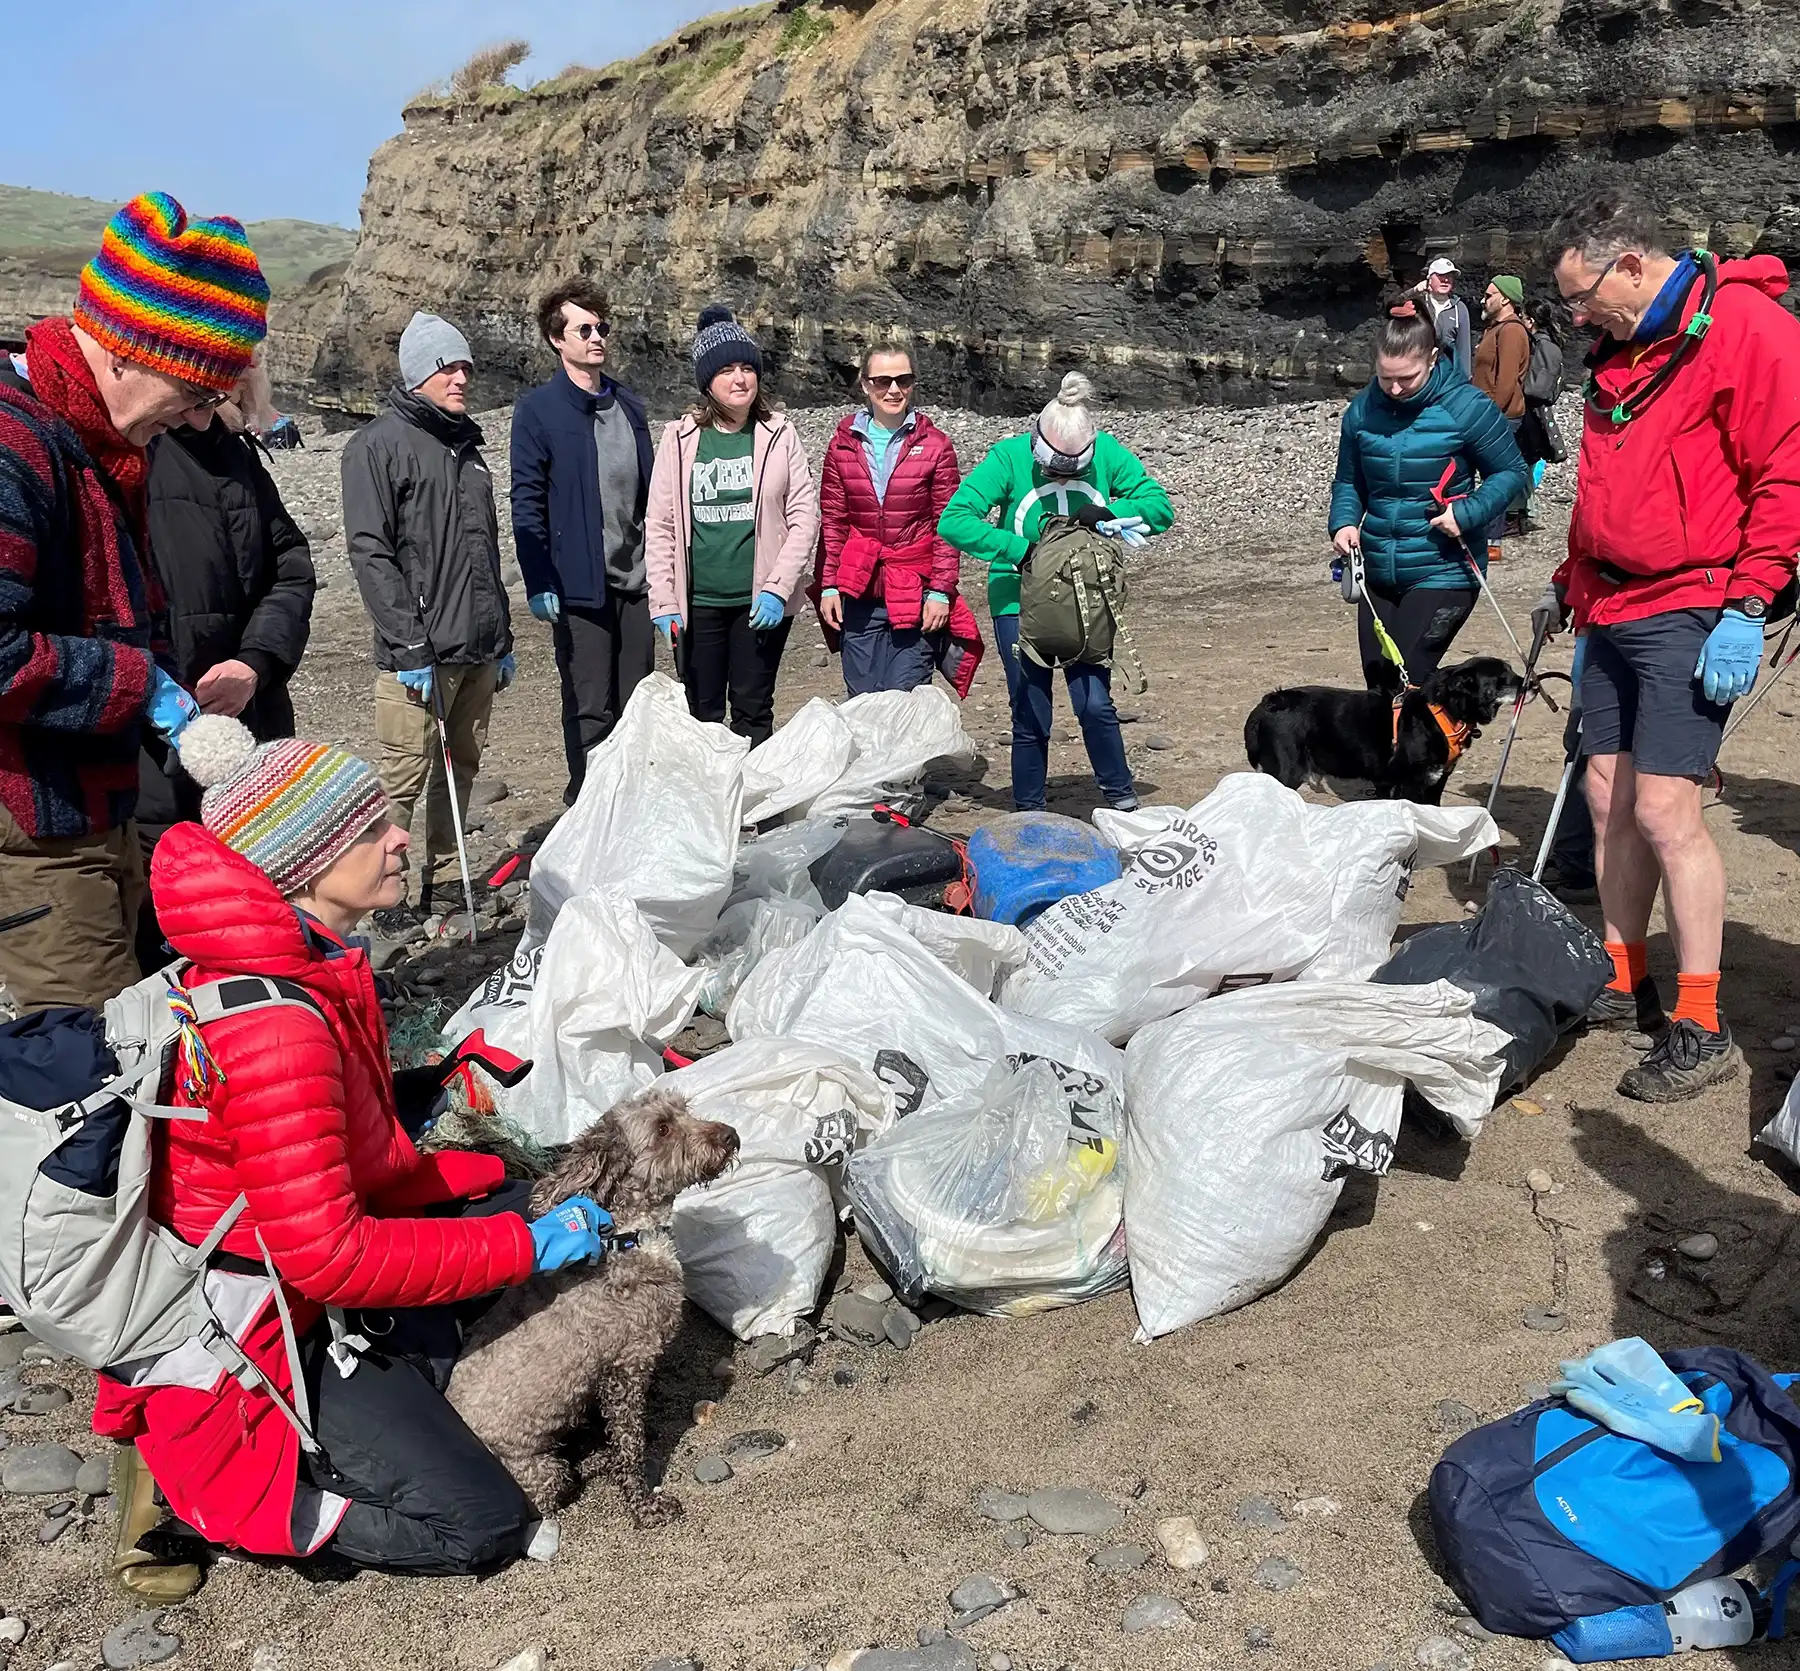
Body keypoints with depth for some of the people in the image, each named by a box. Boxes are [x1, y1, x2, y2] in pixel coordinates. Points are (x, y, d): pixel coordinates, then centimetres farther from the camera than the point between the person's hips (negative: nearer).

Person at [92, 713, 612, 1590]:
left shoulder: (305, 961, -1)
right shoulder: (276, 1026, -32)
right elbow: (329, 1255, -31)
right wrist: (525, 1247, -25)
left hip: (291, 1283, 9)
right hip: (236, 1343, -9)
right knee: (482, 1525, -7)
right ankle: (198, 1483, 0)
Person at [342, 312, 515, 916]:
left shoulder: (465, 444, 19)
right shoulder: (379, 444, -5)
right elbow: (370, 552, -13)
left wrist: (502, 637, 20)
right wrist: (410, 646, -18)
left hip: (478, 649, 7)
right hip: (420, 655, -7)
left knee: (461, 769, 12)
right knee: (403, 779, -5)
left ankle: (446, 878, 23)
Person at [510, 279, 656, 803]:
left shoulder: (629, 405, 13)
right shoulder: (537, 409, -3)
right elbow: (527, 503, -7)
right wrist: (538, 582, -14)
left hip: (636, 580, 5)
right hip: (578, 583, -5)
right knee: (590, 710, 1)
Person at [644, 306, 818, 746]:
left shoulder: (779, 436, 2)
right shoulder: (680, 438, 3)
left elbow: (804, 517, -1)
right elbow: (658, 525, 3)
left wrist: (777, 589, -11)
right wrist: (663, 601, -5)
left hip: (762, 602, 0)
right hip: (698, 602, 1)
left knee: (753, 712, 5)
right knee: (700, 715, 6)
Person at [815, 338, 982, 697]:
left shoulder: (935, 445, 1)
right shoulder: (844, 444, 8)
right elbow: (832, 522, 10)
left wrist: (940, 591, -6)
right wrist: (828, 586, 3)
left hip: (917, 595, -2)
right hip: (858, 594, 2)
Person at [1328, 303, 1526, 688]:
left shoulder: (1466, 407, -12)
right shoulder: (1361, 411, 1)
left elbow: (1511, 471, -3)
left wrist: (1468, 513, -18)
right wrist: (1344, 522, -6)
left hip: (1443, 573, -5)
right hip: (1378, 574, 5)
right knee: (1379, 687, 11)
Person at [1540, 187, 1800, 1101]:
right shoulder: (1618, 350, 17)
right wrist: (1571, 580, 26)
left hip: (1691, 614, -8)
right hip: (1613, 609, 8)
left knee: (1663, 809, -12)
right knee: (1609, 796, 9)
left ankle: (1701, 1031, -2)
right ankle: (1625, 985, 23)